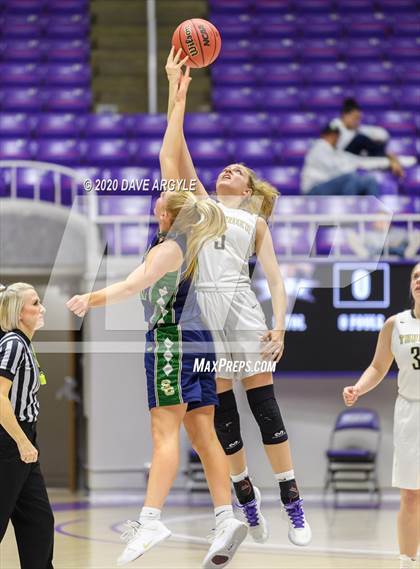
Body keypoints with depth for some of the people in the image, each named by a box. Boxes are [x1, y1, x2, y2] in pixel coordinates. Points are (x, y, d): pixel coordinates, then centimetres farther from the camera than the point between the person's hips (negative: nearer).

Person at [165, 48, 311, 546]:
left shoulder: (255, 222, 16)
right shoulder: (201, 203, 19)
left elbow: (275, 280, 7)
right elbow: (177, 145, 10)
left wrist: (279, 327, -8)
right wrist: (174, 84, 4)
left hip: (242, 309, -2)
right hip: (201, 309, 2)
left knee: (264, 407, -6)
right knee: (221, 414, 3)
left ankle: (293, 507, -4)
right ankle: (248, 504, 14)